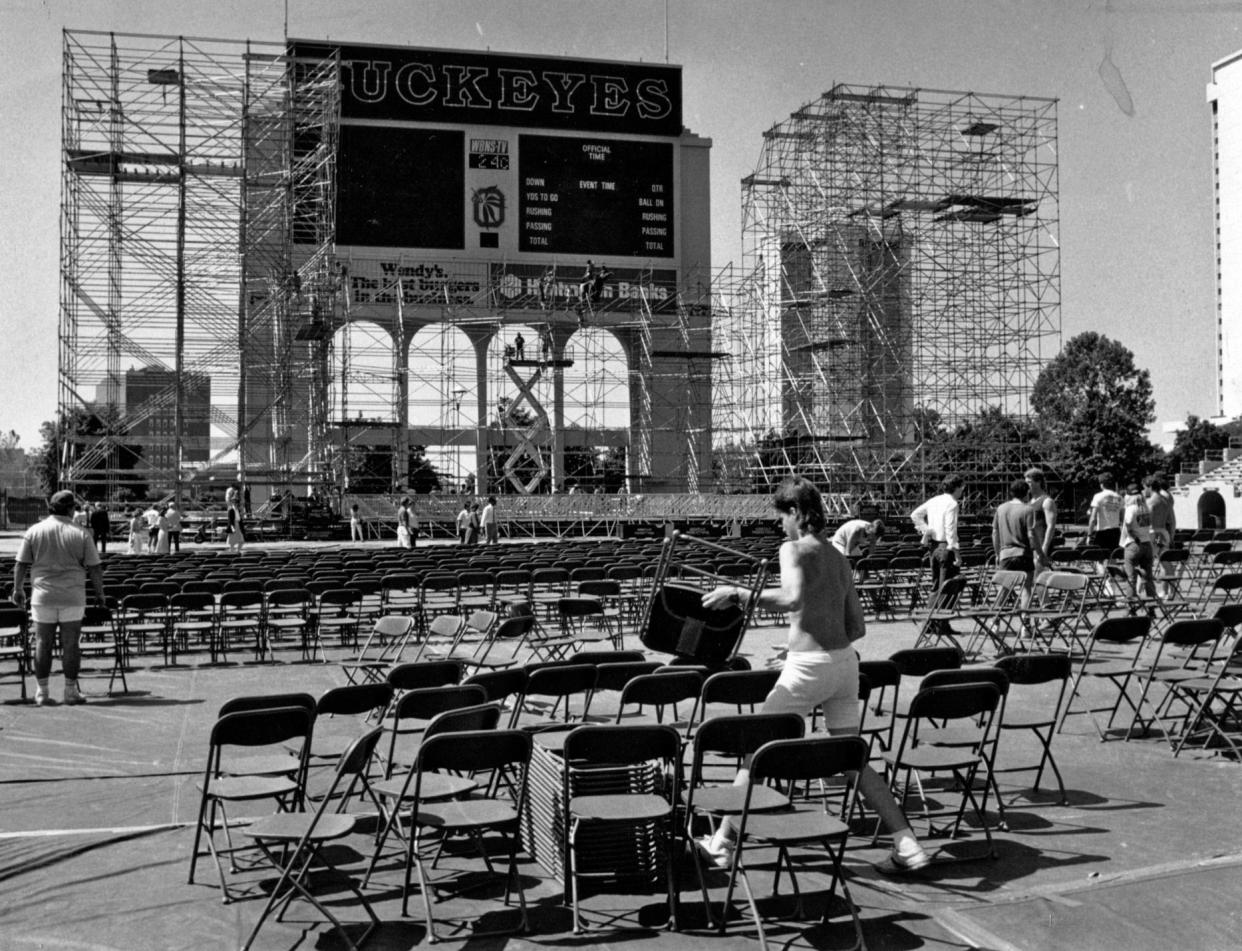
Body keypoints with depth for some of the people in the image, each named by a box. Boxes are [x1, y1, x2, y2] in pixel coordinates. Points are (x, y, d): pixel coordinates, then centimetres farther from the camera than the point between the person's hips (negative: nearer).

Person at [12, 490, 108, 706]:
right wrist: (100, 593, 9)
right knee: (70, 644, 4)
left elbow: (21, 564, 3)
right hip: (73, 598, -1)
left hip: (42, 597, 2)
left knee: (42, 644, 8)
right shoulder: (81, 534, -4)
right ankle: (71, 692, 8)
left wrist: (18, 589, 16)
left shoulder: (34, 531, 0)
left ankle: (41, 693, 12)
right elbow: (94, 568, -3)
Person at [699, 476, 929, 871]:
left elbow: (792, 598, -26)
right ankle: (907, 844, 12)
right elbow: (858, 627, 16)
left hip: (808, 665, -7)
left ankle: (722, 841, 12)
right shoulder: (839, 559, 15)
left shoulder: (794, 548, -7)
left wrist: (737, 594, -20)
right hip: (845, 661, 7)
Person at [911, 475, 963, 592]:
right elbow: (950, 529, -19)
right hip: (946, 547, -8)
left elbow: (915, 515, 15)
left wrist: (925, 529, 12)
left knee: (936, 585, 16)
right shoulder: (952, 504, -13)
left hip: (933, 546, 8)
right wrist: (956, 554, -18)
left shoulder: (933, 500, 10)